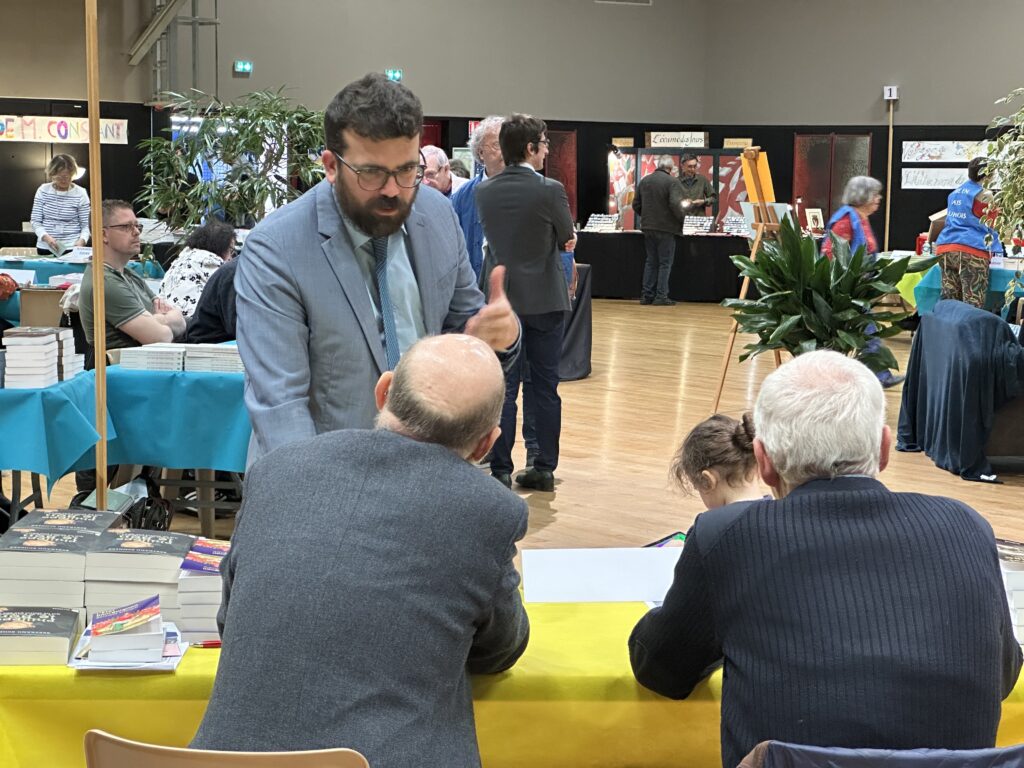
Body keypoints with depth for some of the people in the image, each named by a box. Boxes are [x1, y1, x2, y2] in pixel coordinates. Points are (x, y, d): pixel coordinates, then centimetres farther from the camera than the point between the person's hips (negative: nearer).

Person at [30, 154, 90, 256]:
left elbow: (85, 225, -1)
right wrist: (46, 237, -17)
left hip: (72, 248, -2)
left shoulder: (80, 194, -2)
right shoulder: (43, 191, 3)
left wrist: (81, 241, -22)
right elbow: (35, 221, 2)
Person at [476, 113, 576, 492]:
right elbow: (567, 238, 0)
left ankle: (500, 470, 6)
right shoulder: (550, 190, -14)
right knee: (545, 386, 8)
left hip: (501, 301, 2)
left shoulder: (484, 191, -2)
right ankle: (544, 468, 13)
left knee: (503, 388, 5)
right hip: (544, 300, -2)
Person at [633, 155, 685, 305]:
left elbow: (636, 204, 10)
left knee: (651, 261, 15)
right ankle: (661, 296, 0)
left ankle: (646, 295, 14)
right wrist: (681, 220, -6)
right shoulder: (672, 182, -13)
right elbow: (675, 204, -22)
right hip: (666, 228, -6)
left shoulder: (644, 180, 7)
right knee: (665, 263, 2)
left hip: (648, 227, 6)